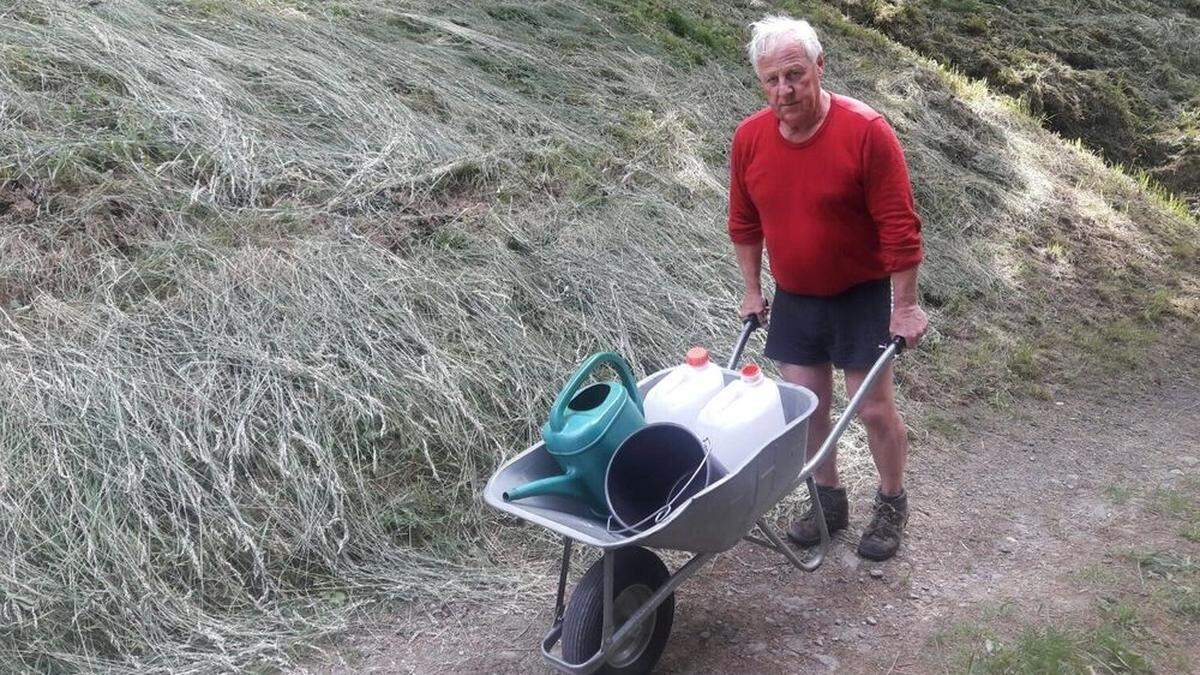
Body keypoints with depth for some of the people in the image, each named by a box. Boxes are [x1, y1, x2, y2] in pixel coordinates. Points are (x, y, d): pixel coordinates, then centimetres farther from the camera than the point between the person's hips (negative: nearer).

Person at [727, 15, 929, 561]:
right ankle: (828, 500, 30)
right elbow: (744, 223, 7)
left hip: (863, 293, -4)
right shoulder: (749, 137, -7)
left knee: (873, 407, 2)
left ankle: (892, 505, 26)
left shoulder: (866, 131, -22)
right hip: (794, 297, 4)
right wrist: (752, 290, 10)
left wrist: (904, 306, -15)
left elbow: (899, 227, -18)